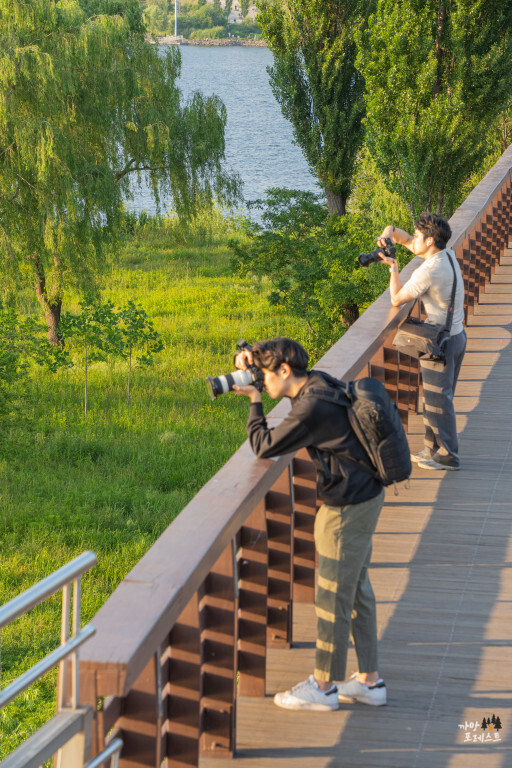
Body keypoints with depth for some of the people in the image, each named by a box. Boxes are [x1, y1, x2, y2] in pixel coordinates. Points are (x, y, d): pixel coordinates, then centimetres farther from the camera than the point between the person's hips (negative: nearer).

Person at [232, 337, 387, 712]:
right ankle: (370, 680, 25)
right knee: (357, 590, 17)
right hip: (366, 495, 10)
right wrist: (251, 363, 7)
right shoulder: (319, 380, 3)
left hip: (349, 508, -10)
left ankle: (324, 687, 13)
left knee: (333, 598, 2)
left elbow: (264, 446, -16)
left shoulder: (311, 410, -25)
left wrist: (254, 400, -3)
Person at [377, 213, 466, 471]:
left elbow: (396, 299, -12)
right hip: (456, 335, 9)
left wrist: (393, 268, -2)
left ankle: (447, 456, 7)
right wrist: (391, 232, -1)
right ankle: (433, 449, 27)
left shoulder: (427, 271, -24)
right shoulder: (448, 255, 3)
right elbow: (408, 242, 18)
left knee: (438, 399, 1)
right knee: (438, 398, 18)